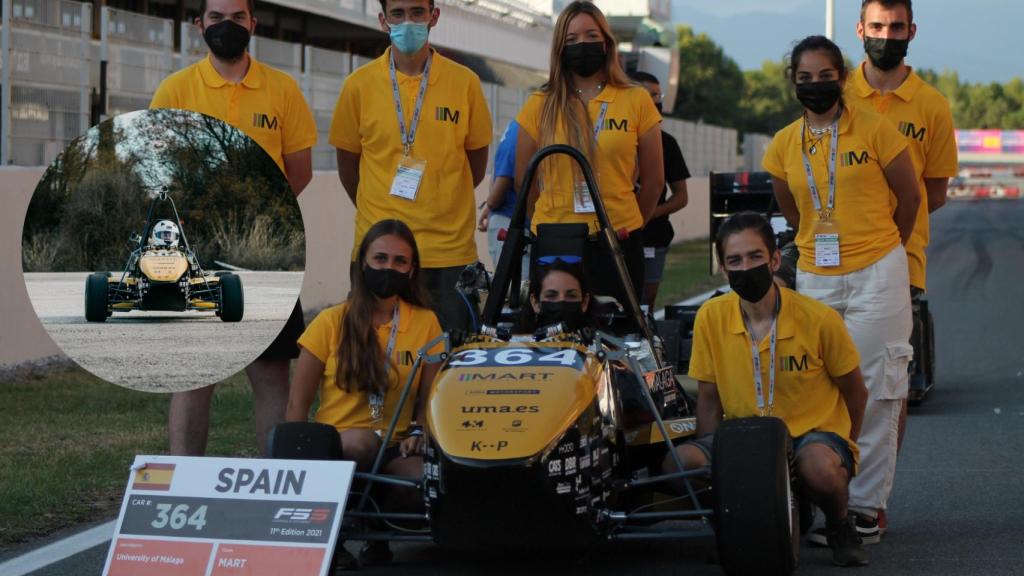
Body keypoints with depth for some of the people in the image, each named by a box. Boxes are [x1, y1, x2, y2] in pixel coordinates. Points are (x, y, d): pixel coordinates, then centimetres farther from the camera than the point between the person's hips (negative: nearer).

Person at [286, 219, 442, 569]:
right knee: (363, 441, -39)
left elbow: (430, 398, 10)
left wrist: (419, 434, -12)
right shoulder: (332, 323, 4)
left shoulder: (425, 323, 9)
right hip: (333, 445, -2)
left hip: (395, 450, 2)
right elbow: (297, 405, 5)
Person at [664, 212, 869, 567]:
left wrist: (843, 453, 4)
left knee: (819, 466, -40)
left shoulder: (818, 319, -11)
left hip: (814, 433, -3)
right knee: (677, 464, -26)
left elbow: (855, 393, 3)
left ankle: (839, 527, -2)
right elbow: (709, 399, 5)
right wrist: (715, 461, -5)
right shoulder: (712, 317, -4)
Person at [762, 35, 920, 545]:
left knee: (874, 392, -4)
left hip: (877, 274, -3)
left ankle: (866, 505, 2)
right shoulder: (783, 146, 6)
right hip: (814, 277, 3)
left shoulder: (874, 130, -4)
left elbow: (909, 195, 6)